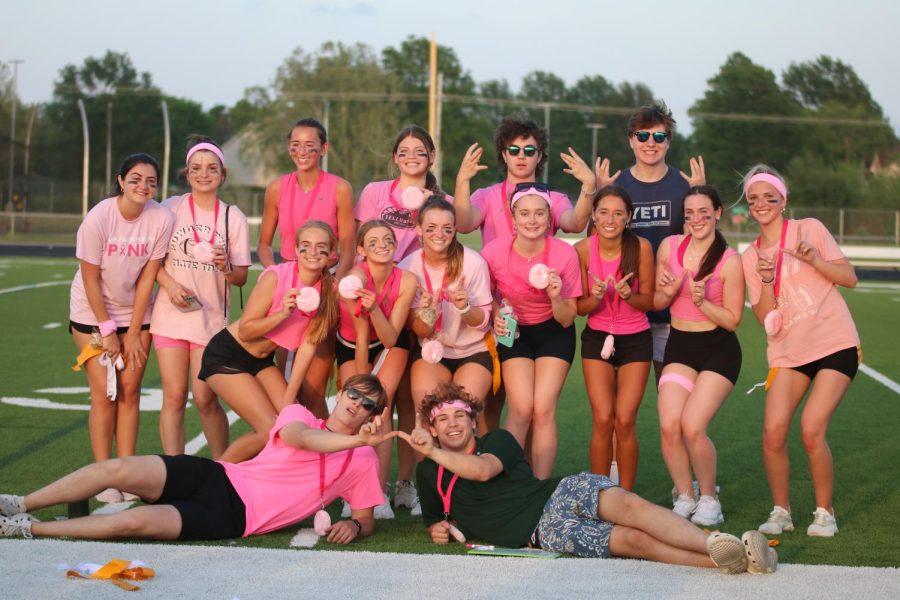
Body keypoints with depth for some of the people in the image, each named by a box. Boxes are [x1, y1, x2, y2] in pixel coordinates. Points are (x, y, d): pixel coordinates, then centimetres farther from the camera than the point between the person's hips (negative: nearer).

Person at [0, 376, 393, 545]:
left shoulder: (362, 461, 4)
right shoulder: (299, 414, 5)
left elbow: (366, 519, 8)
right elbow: (299, 437, -19)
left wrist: (354, 526, -17)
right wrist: (356, 439, -31)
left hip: (232, 518, -2)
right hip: (217, 478, 2)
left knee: (134, 522, -23)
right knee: (117, 469, -17)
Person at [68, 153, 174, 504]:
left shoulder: (162, 219, -15)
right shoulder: (98, 219, -21)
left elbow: (147, 277, -9)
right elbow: (91, 280, -14)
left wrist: (133, 333, -6)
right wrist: (107, 330, -10)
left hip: (136, 313, 2)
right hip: (92, 313, -2)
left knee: (130, 390, -1)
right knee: (104, 393, -7)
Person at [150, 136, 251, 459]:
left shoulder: (233, 216, 4)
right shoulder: (171, 208, 2)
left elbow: (241, 278, 3)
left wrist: (225, 267, -19)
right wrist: (170, 285, -11)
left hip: (211, 319, 0)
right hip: (171, 314, 0)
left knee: (205, 398, -3)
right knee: (174, 397, -3)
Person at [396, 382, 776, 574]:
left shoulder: (498, 440, 11)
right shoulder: (429, 474, 14)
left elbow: (483, 469, -11)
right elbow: (434, 518, 31)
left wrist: (433, 451, -11)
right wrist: (438, 529, 8)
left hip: (564, 492, 1)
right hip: (542, 529, -1)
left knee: (630, 505, -33)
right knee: (633, 540, -26)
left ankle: (722, 546, -50)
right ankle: (727, 561, -44)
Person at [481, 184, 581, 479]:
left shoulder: (565, 254, -21)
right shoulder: (494, 252, -20)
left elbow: (567, 319, -12)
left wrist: (556, 297, -31)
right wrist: (496, 317, -17)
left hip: (554, 333, 0)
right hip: (514, 332, 0)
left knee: (544, 410, -13)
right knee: (521, 409, -16)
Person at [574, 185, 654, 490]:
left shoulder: (641, 247, -15)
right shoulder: (583, 250, -12)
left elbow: (649, 302, -6)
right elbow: (579, 307, -4)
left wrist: (628, 295, -26)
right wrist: (595, 297, -26)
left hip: (636, 340, -1)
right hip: (597, 338, 1)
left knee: (625, 420, -7)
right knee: (602, 420, -6)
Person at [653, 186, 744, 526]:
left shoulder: (729, 261, -11)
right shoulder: (669, 247, 1)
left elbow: (733, 320, -7)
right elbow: (656, 304, 11)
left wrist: (701, 301, -21)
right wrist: (668, 292, -11)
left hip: (718, 350, -4)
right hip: (679, 346, 4)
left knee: (692, 426, -19)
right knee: (669, 425, -14)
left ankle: (709, 501, 3)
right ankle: (684, 498, 5)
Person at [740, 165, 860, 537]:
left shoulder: (809, 229, 0)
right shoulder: (750, 257, 8)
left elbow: (849, 278, -3)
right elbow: (765, 320, 1)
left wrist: (813, 259, -17)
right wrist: (766, 281, -15)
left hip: (835, 345, -3)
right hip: (788, 353, 3)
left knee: (811, 430, -15)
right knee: (773, 432, -11)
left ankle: (825, 513, 4)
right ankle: (780, 511, 9)